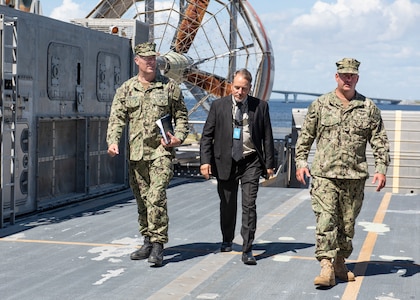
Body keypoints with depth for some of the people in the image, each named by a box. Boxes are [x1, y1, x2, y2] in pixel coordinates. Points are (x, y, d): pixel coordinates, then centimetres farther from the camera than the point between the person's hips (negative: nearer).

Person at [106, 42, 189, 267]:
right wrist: (113, 141, -11)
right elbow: (117, 117, 5)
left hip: (161, 150, -3)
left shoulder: (169, 87, 5)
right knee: (142, 200, 10)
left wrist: (179, 136, -7)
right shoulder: (126, 89, 9)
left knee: (156, 197, -14)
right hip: (136, 153, 4)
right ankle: (148, 242, 22)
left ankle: (158, 246, -11)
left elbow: (181, 116, 10)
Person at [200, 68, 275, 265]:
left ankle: (247, 250, -4)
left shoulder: (260, 106, 2)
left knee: (249, 206, -8)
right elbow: (207, 135, 2)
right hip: (225, 162, 1)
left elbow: (267, 137, 6)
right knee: (227, 205, 13)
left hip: (251, 162, -1)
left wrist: (269, 164, 3)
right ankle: (227, 240, 35)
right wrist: (205, 160, -8)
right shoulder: (218, 105, 2)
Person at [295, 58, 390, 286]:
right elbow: (305, 136, 10)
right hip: (324, 175, -2)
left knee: (347, 223, 9)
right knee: (325, 220, -11)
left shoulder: (369, 108, 6)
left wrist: (381, 169, 0)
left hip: (354, 177, 2)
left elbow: (380, 141, 8)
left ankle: (340, 263, 23)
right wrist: (301, 162, 2)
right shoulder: (320, 105, 4)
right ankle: (326, 267, -13)